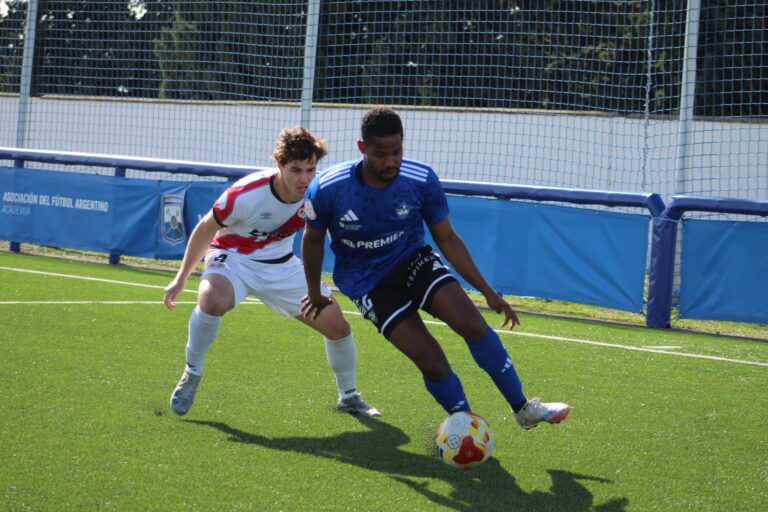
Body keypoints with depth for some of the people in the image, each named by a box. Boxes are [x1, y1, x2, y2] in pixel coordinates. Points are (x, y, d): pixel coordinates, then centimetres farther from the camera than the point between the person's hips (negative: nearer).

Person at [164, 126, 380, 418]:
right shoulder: (245, 195, -30)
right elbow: (206, 229, -12)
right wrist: (181, 278, -5)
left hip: (281, 265, 4)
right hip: (232, 257, -4)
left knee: (338, 327, 0)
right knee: (213, 301, -39)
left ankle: (349, 397, 27)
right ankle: (191, 374, -13)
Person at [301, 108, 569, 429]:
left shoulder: (421, 180, -15)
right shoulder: (327, 190, -21)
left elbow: (446, 239, -2)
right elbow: (313, 239, 0)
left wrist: (487, 291, -4)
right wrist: (314, 293, 11)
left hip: (413, 259, 2)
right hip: (368, 282, -2)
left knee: (473, 324, -20)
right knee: (432, 362, -17)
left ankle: (523, 409, -4)